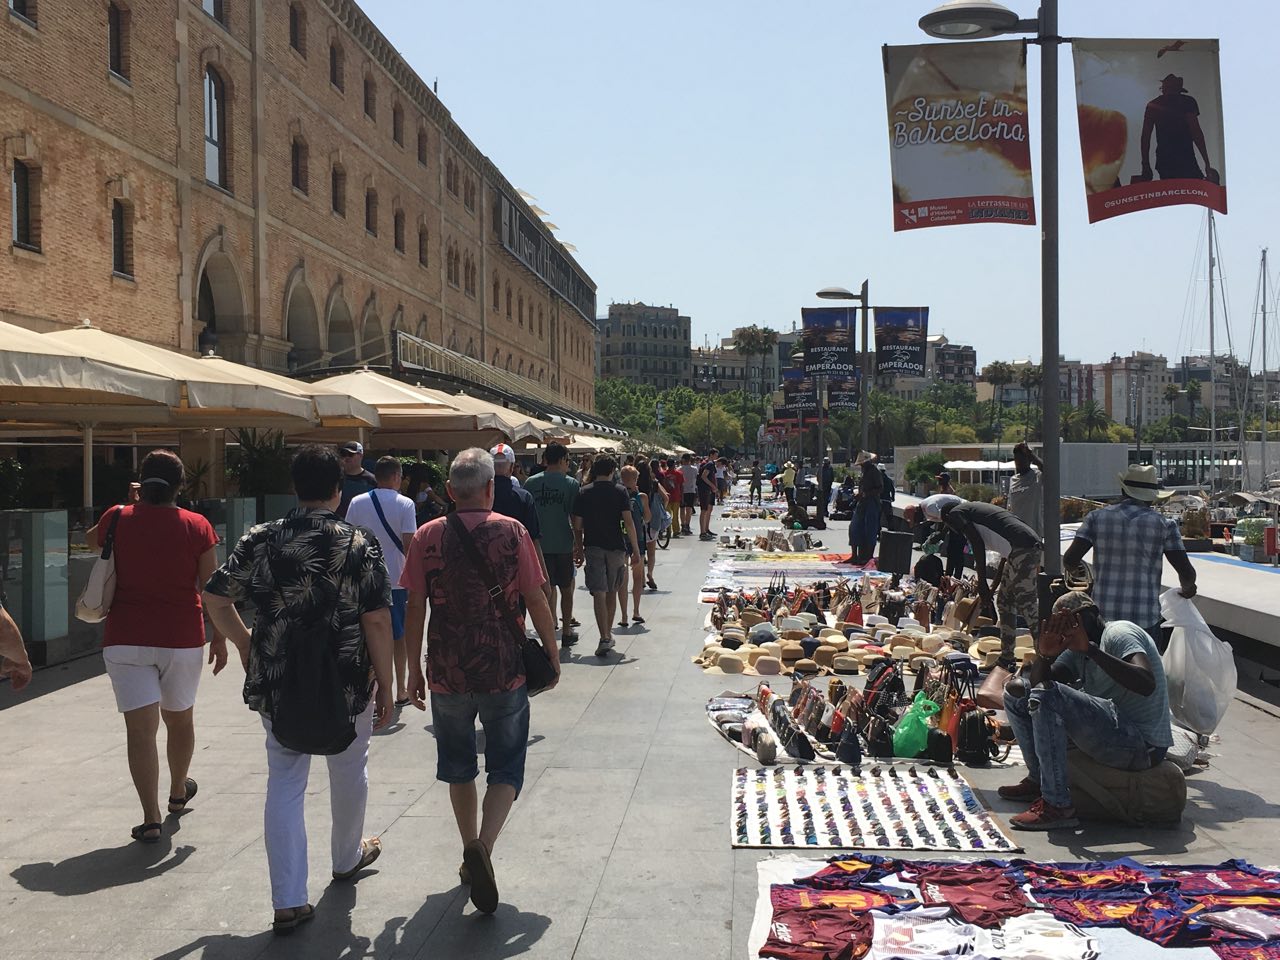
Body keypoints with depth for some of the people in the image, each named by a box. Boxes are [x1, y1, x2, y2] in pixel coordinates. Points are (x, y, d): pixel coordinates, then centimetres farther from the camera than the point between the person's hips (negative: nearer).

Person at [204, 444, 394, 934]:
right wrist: (385, 684, -7)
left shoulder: (261, 540, -1)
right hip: (346, 683, -2)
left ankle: (288, 902, 5)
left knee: (284, 784, 8)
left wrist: (245, 643, 14)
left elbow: (215, 598, 1)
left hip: (276, 684, 2)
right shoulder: (360, 545, -11)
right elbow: (377, 621, -15)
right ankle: (347, 856, 44)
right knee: (348, 770, 22)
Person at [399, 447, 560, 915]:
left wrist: (413, 669, 9)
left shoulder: (427, 536, -2)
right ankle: (483, 847, -14)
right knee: (506, 769, 9)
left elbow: (415, 608, 0)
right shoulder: (512, 532, -7)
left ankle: (470, 855, 30)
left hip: (447, 674, 2)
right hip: (504, 671, -2)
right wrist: (552, 654, 7)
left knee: (458, 766, 20)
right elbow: (537, 602, -5)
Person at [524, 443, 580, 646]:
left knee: (546, 590, 7)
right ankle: (566, 633, 21)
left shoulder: (531, 483, 0)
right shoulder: (570, 484, -6)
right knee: (566, 589, 13)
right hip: (563, 545, -2)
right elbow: (575, 518, -5)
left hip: (539, 544, 2)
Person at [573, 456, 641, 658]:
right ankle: (608, 634, 26)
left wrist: (579, 549, 14)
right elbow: (628, 522, -7)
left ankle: (604, 638, -18)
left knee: (599, 593, -6)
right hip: (616, 547, 1)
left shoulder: (583, 493, 2)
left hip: (593, 547, 0)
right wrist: (635, 550, -3)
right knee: (612, 592, 16)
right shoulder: (620, 492, -1)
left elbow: (577, 525, 2)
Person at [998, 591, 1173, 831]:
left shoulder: (1121, 633, -10)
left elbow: (1147, 684, -29)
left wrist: (1090, 649, -31)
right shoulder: (1077, 649, 16)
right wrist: (1045, 655, -18)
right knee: (1017, 691, 11)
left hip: (1142, 746, -9)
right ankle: (1039, 780, 13)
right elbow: (1037, 681, 3)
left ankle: (1057, 806, -26)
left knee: (1046, 696, -28)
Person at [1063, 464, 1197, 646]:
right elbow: (1187, 573, -3)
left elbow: (1069, 560, -5)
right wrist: (1187, 588, 20)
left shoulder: (1097, 517, 2)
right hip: (1145, 620, -1)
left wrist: (1074, 566, 19)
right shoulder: (1164, 525, -1)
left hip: (1102, 618, 2)